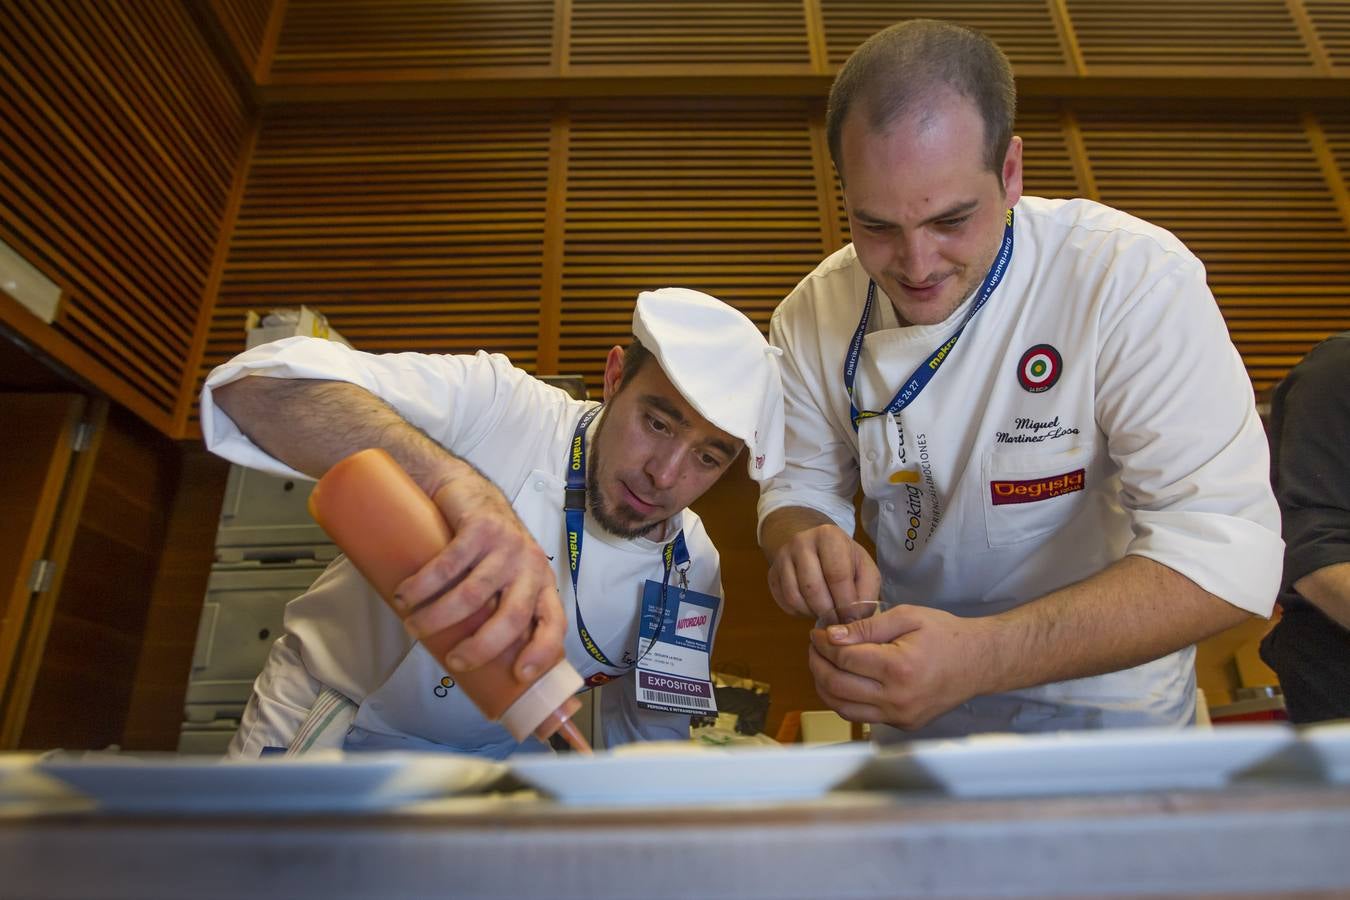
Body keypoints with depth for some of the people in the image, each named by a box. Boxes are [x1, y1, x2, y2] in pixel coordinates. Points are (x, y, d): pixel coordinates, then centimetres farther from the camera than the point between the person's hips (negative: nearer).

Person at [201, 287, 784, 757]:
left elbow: (647, 741, -1)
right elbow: (252, 386, -39)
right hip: (328, 726, -2)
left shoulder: (694, 571, -13)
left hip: (504, 751, 3)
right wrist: (454, 479, -55)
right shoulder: (495, 409, -27)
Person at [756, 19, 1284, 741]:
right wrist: (804, 542, -29)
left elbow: (1225, 553, -30)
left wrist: (980, 655, -43)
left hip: (1103, 700, -3)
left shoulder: (1134, 280, -27)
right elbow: (798, 484, -4)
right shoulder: (813, 314, -13)